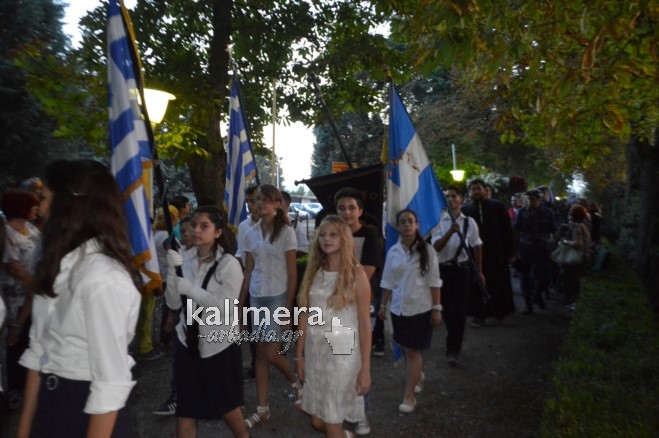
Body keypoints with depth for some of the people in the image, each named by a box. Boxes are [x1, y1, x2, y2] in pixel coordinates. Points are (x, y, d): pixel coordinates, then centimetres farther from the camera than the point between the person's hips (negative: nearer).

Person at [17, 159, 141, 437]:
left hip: (88, 411, -7)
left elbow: (111, 384, -23)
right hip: (48, 404, 7)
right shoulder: (58, 267, 0)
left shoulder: (104, 280, -27)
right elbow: (38, 350, 5)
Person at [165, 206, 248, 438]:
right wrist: (173, 271, -16)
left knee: (227, 407, 16)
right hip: (188, 344, 4)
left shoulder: (228, 264, -13)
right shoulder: (187, 262, 1)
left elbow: (227, 306, -21)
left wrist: (190, 288, -22)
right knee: (185, 409, 13)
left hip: (220, 346, -4)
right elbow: (173, 304, -3)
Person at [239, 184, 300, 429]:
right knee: (260, 354, 9)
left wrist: (288, 305, -13)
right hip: (257, 298, 5)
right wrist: (239, 303, 7)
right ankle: (262, 408, 21)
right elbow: (248, 272, 9)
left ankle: (295, 383, 27)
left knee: (271, 354, -4)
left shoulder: (286, 232, -7)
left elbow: (292, 273, -8)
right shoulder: (250, 233, 6)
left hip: (278, 298, -5)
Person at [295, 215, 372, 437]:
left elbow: (364, 323, -9)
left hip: (342, 351, -4)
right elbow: (305, 316, 5)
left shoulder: (356, 273, -9)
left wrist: (365, 367, -10)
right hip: (315, 350, 5)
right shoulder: (314, 271, 4)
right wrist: (299, 354, 6)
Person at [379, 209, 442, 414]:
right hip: (399, 308, 4)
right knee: (407, 349, 15)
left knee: (413, 351, 0)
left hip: (420, 308, -3)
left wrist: (437, 308, -9)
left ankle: (409, 396, 9)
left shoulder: (426, 250, -7)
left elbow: (434, 281, -6)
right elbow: (388, 281, 8)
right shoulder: (393, 251, 2)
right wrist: (383, 305, 9)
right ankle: (417, 376, 41)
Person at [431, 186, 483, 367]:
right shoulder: (439, 222, -3)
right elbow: (436, 247, -14)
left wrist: (479, 271, 9)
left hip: (461, 268, -1)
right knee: (446, 307, 14)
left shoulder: (469, 222, 0)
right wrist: (450, 231, -28)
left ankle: (453, 349, 5)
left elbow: (477, 246, 8)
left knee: (460, 309, -3)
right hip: (443, 269, 1)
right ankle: (454, 342, 37)